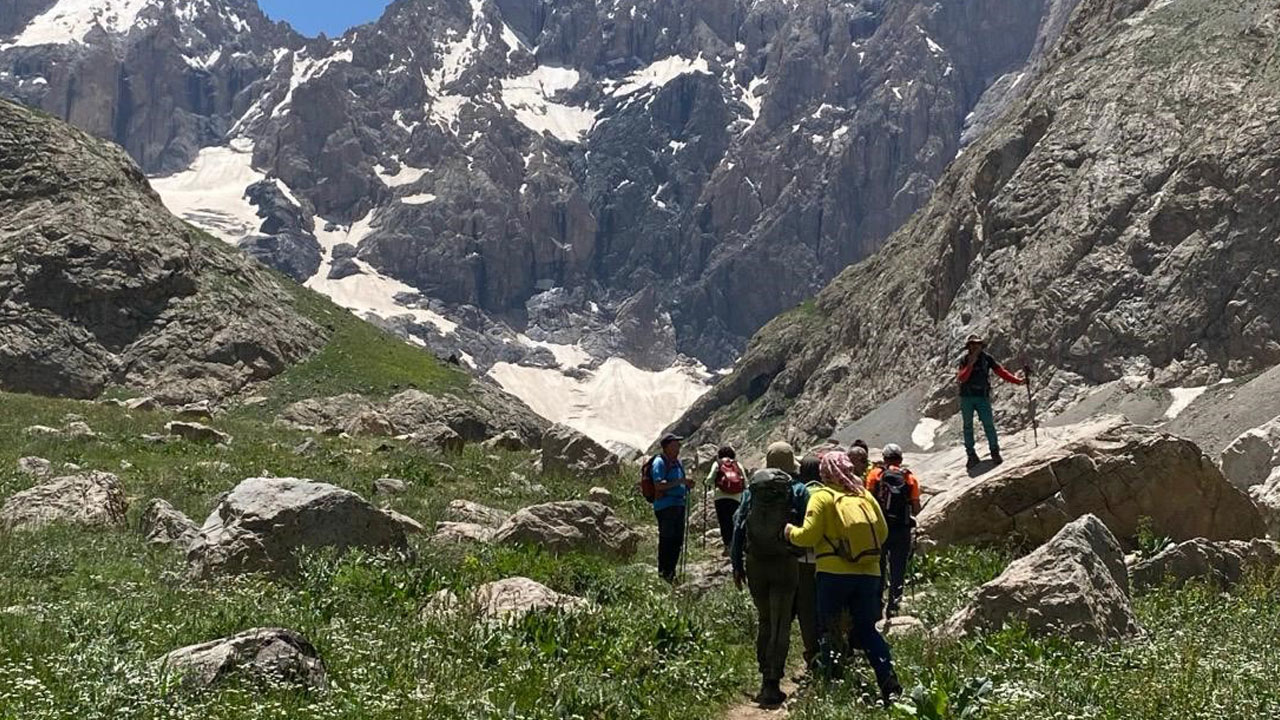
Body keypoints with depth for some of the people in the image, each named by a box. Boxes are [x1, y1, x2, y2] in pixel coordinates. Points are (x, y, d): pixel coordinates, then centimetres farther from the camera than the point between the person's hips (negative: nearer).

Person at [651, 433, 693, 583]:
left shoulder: (677, 462, 18)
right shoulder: (659, 463, -10)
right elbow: (658, 485, -21)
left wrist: (687, 485, 6)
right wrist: (680, 482, -23)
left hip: (679, 505, 9)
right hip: (665, 507, -9)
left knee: (677, 541, 11)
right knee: (666, 541, -6)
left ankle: (671, 573, 21)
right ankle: (663, 574, 0)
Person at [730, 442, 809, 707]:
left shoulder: (752, 489, 5)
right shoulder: (798, 491, -4)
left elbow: (738, 526, 5)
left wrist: (737, 565, 10)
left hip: (755, 564, 3)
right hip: (785, 564, -3)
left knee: (764, 620, 20)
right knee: (780, 626, 2)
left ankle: (765, 674, 25)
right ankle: (771, 685, -3)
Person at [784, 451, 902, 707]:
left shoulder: (822, 496, -3)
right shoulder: (864, 495, 11)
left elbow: (808, 535, -10)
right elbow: (882, 532, 12)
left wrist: (790, 532, 10)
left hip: (834, 573, -4)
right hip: (869, 573, 4)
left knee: (828, 629, 10)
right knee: (867, 629, 11)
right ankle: (890, 684, 0)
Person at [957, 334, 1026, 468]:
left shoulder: (987, 359, 2)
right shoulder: (964, 360, 1)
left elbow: (1001, 372, -1)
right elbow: (961, 378, -11)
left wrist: (1017, 381, -10)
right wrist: (970, 365, -22)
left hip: (982, 396, -1)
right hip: (966, 397, 1)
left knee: (988, 424, -6)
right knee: (968, 425, 3)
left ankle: (995, 451, 3)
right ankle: (971, 454, 10)